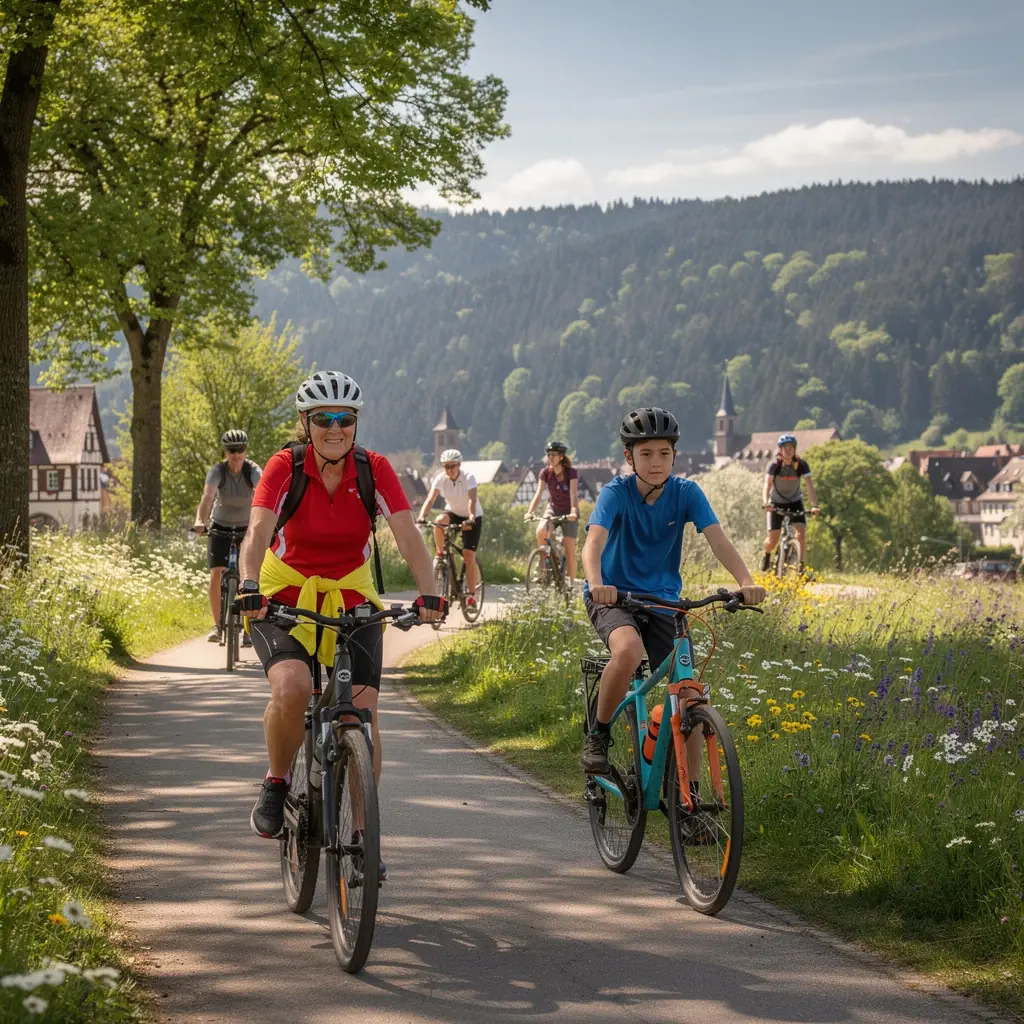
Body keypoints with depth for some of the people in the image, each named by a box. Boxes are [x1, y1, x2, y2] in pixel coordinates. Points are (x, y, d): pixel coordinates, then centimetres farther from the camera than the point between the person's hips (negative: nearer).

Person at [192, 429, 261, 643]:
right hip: (220, 527, 0)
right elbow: (207, 496, -34)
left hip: (246, 528, 0)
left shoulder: (253, 471, -18)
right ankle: (218, 625, -2)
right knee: (216, 574, -13)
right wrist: (200, 521, -51)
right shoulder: (218, 471, -18)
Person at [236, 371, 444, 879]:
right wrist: (249, 587, -46)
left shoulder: (375, 470, -9)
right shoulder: (285, 467, -15)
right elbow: (258, 531, -28)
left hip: (351, 599, 2)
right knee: (292, 686, -30)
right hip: (285, 596, -2)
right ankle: (276, 782, -2)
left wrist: (428, 593, -35)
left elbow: (407, 534, -19)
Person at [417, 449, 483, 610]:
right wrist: (422, 517, -44)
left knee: (469, 557, -12)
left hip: (472, 518, -3)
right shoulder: (440, 479, -16)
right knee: (439, 521, -35)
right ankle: (439, 554, -14)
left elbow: (472, 500, -37)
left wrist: (470, 519, -54)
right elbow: (430, 499, -27)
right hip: (453, 513, 3)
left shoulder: (468, 478, -23)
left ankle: (471, 595, -2)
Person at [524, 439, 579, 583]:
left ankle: (571, 583, 5)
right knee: (540, 531, -29)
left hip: (568, 512, -3)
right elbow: (538, 494, -17)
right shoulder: (545, 472, -9)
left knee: (570, 551, -6)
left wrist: (573, 511, -47)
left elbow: (573, 494, -30)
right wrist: (529, 512, -32)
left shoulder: (571, 473, -18)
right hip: (552, 508, 3)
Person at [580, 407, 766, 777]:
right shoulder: (616, 493, -16)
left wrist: (745, 582, -38)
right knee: (629, 651, -36)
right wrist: (596, 583, -54)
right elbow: (594, 542, -32)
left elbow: (718, 540, -19)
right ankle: (598, 737, -15)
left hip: (662, 601, 4)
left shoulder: (686, 493, -8)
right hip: (613, 598, -3)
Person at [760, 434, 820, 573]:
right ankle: (766, 555, 31)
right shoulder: (775, 465, -20)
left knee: (801, 533, -20)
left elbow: (809, 485, -26)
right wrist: (766, 502, -50)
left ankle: (801, 565, -9)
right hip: (776, 503, -1)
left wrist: (814, 505, -41)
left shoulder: (801, 465, -18)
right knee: (772, 540, -4)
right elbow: (767, 484, -31)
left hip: (795, 502, 1)